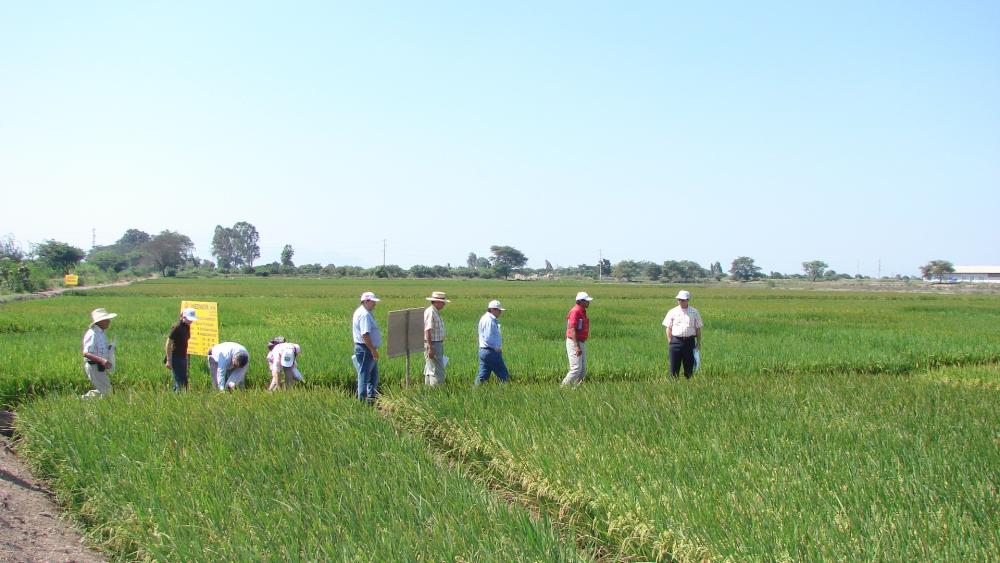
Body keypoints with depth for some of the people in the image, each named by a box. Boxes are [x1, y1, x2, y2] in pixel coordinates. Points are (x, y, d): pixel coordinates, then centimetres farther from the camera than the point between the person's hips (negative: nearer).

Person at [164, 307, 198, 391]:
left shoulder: (187, 327, 7)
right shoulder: (177, 328, -17)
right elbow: (168, 344, -15)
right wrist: (168, 360, -17)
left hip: (183, 357, 9)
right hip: (175, 358, -9)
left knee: (184, 380, 11)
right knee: (180, 381, -9)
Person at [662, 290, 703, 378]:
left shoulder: (694, 312, 7)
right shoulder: (672, 312, 5)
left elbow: (698, 328, 10)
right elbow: (669, 328, 7)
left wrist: (698, 343, 5)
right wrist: (670, 342, -1)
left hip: (690, 341, 1)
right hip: (676, 341, -1)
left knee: (689, 367, 5)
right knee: (674, 367, -1)